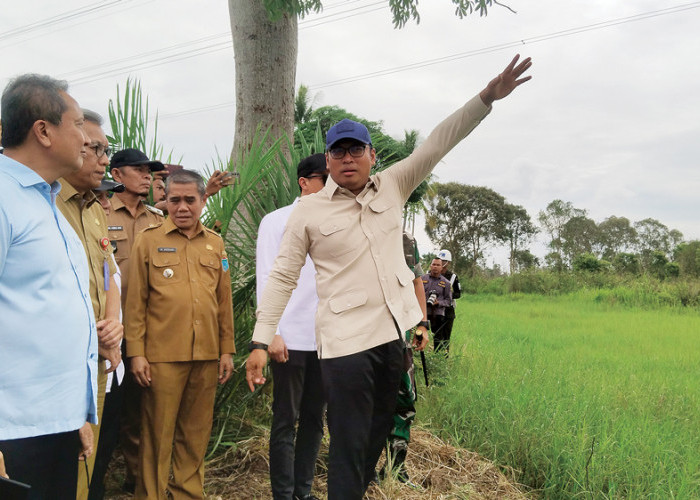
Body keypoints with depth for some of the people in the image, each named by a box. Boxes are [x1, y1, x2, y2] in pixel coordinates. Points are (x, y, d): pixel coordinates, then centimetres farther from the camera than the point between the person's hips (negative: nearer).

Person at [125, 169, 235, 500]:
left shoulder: (215, 244, 11)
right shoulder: (148, 240, 1)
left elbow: (224, 301, 11)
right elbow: (135, 301, -1)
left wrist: (226, 349, 8)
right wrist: (136, 352, -6)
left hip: (207, 355, 3)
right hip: (162, 354, -3)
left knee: (196, 433, 12)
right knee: (157, 433, 5)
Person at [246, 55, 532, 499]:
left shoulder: (392, 188, 5)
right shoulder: (308, 211, -3)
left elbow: (438, 144, 0)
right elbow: (283, 277, -2)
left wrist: (487, 97, -8)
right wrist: (261, 342, -6)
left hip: (397, 332, 5)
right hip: (345, 341, -4)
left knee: (377, 438, 19)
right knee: (349, 447, -1)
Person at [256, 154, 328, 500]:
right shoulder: (277, 221, 0)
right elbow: (266, 280, -5)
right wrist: (271, 334, -12)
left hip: (326, 338, 5)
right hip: (292, 338, -4)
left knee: (314, 418, 10)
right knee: (286, 420, 3)